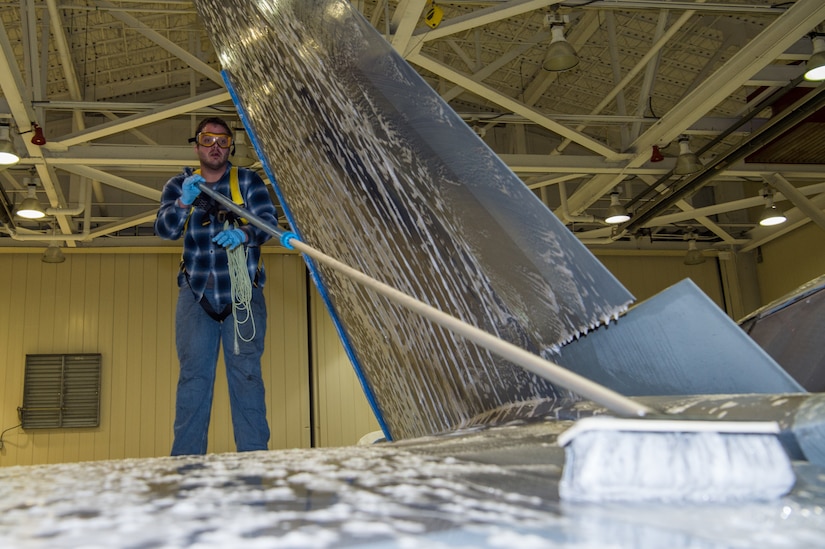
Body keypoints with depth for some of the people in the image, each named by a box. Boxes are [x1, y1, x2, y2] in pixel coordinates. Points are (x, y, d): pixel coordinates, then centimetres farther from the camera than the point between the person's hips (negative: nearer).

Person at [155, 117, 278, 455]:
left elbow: (268, 222, -4)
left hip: (243, 293, -1)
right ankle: (186, 459, 0)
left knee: (246, 373, -4)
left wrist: (243, 235, -25)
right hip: (196, 294, 1)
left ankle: (253, 455, -2)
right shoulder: (178, 185, 13)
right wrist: (184, 203, -22)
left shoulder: (248, 181, 8)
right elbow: (165, 230, -2)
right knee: (193, 374, -2)